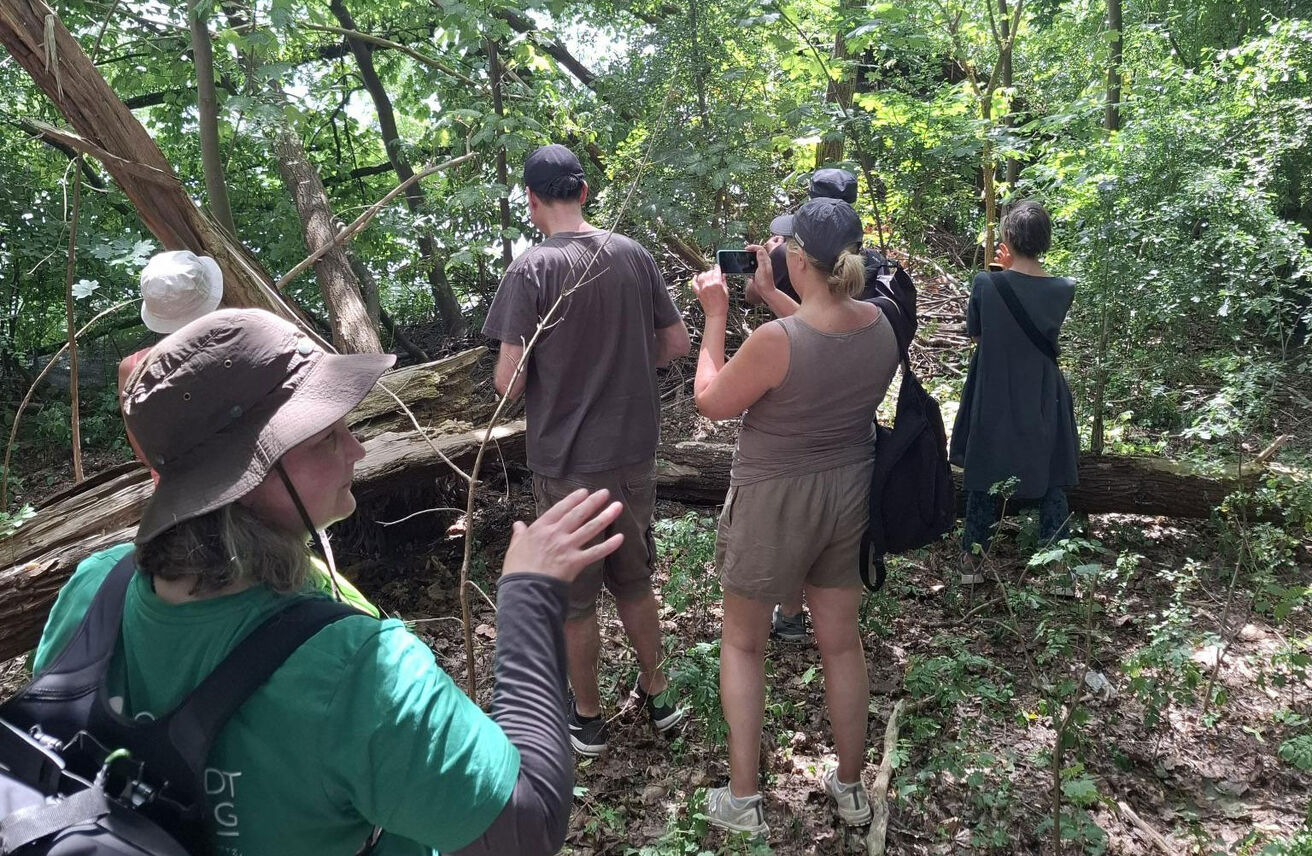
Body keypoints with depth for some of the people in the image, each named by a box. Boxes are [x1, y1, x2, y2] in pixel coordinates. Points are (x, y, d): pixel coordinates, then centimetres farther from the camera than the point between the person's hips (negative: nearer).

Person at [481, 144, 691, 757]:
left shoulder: (531, 270, -16)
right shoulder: (633, 255, -1)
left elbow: (509, 382, -18)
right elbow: (676, 344, 6)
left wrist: (551, 369, 3)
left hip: (568, 462, -5)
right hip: (635, 453, 5)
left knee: (573, 598, 13)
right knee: (633, 581, 23)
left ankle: (587, 719, 28)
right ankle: (658, 696, 35)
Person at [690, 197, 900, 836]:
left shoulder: (774, 340, -27)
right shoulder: (881, 325, -8)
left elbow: (711, 403, -11)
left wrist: (715, 315, -5)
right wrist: (772, 296, 12)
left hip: (775, 502, -5)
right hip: (852, 495, 6)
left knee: (742, 642, 15)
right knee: (841, 640, 20)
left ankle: (743, 801, 23)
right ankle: (850, 787, 37)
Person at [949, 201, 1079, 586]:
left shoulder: (985, 284, -17)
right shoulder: (1063, 290, -13)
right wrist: (1016, 268, 8)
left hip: (992, 403, -1)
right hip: (1042, 406, 1)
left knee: (983, 481, 16)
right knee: (1051, 485, 16)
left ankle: (972, 561, 26)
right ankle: (1057, 572, 22)